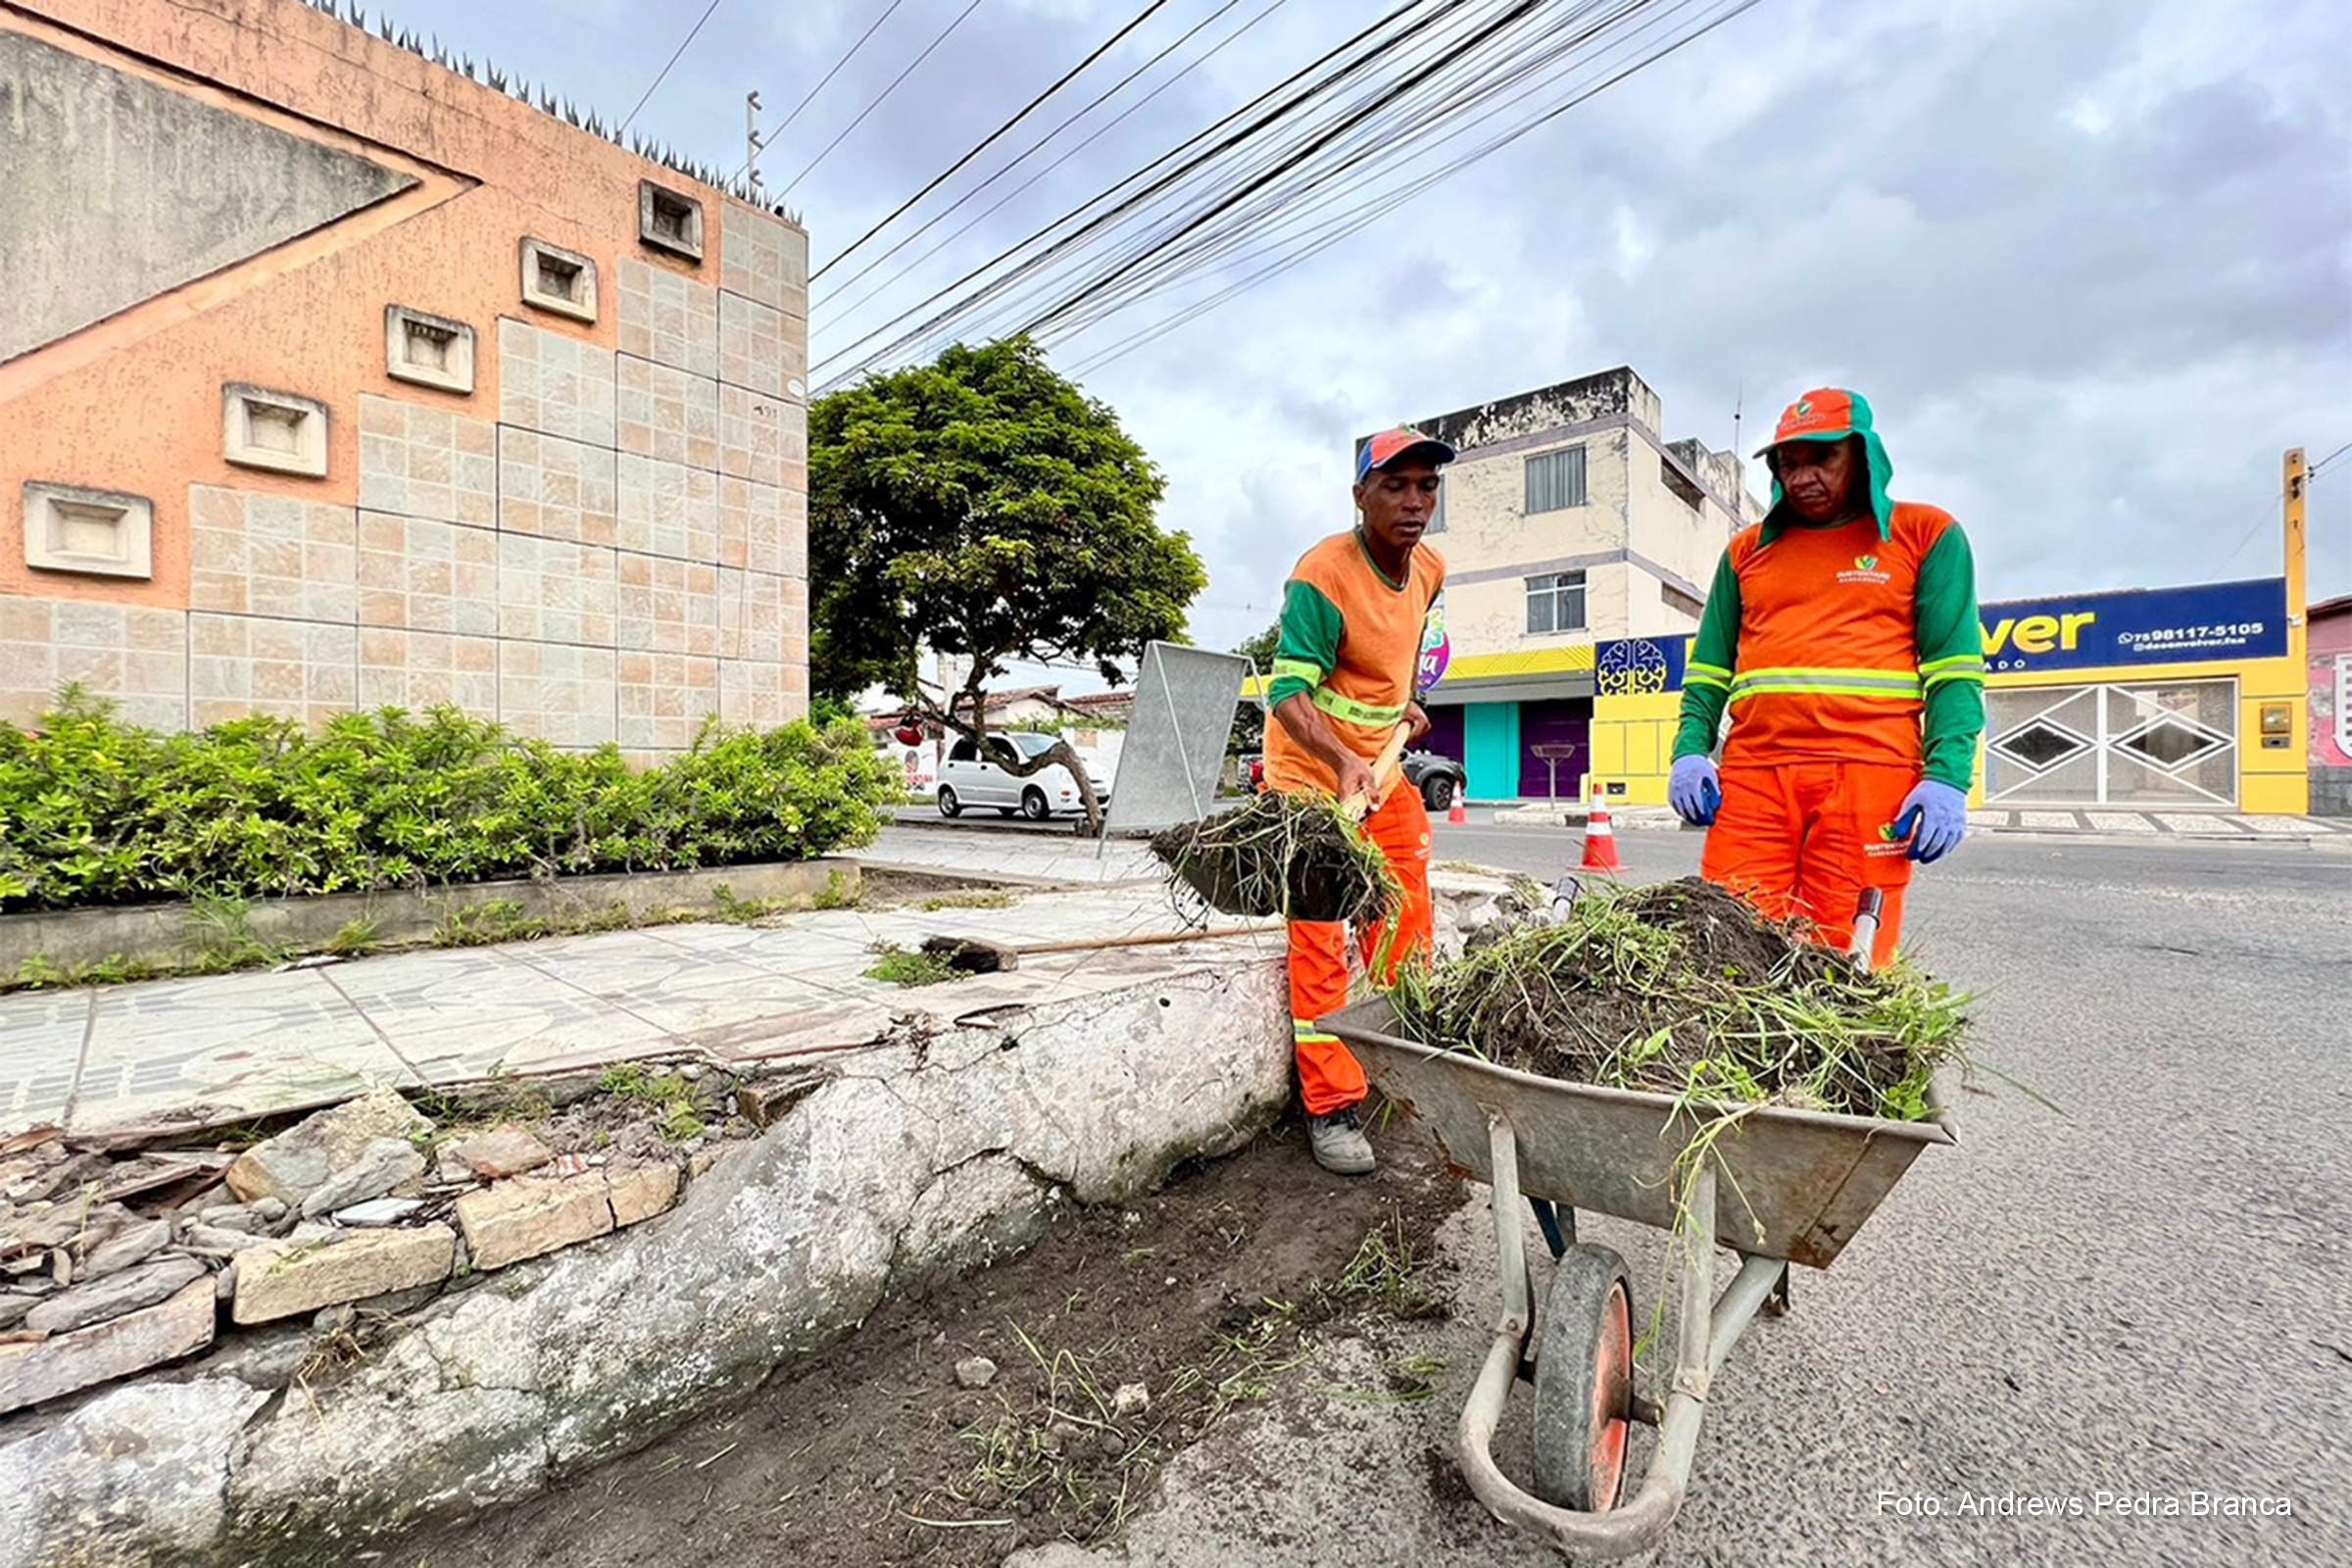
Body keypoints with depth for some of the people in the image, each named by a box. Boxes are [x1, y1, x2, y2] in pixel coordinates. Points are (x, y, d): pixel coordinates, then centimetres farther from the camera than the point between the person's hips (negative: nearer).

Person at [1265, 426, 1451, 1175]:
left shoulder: (1430, 569, 4)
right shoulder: (1322, 575, -20)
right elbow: (1288, 693, -27)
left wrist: (1408, 704, 14)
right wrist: (1341, 762, -41)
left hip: (1384, 767, 7)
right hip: (1312, 773, -7)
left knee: (1407, 930, 12)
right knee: (1320, 940, -6)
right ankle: (1330, 1108, 6)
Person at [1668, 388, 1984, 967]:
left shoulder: (1926, 534, 13)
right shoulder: (1746, 550, 21)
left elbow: (1953, 671, 5)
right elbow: (1708, 670, 18)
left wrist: (1947, 777, -8)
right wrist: (1690, 751, 2)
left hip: (1869, 774, -2)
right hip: (1751, 776, 3)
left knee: (1839, 957, -5)